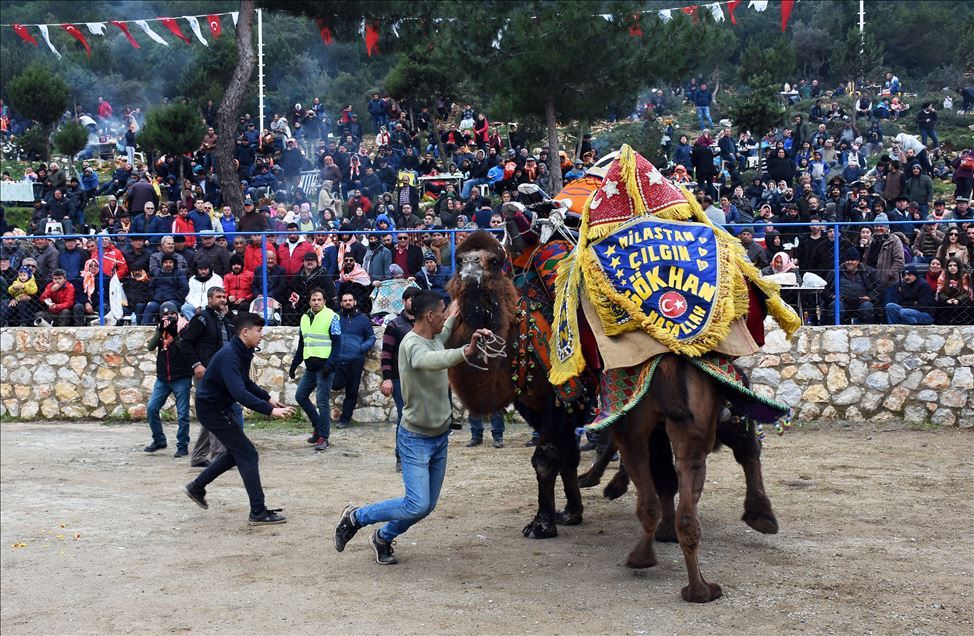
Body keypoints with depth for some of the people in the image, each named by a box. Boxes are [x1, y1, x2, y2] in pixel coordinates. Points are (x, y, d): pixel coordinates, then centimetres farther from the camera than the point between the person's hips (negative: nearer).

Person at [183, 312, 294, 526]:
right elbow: (239, 392, -38)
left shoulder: (242, 352, 4)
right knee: (247, 454, -9)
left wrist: (268, 398, 9)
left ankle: (197, 487, 32)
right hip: (211, 409, -10)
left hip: (219, 407, 10)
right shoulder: (229, 356, -27)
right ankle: (258, 512, -6)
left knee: (237, 451, 21)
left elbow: (245, 382, 20)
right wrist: (270, 410, -42)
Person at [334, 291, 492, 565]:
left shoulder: (435, 337, 4)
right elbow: (430, 360, -48)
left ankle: (383, 538, 33)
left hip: (440, 437, 9)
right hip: (416, 439, -9)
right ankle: (355, 517, 4)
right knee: (417, 505, -15)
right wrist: (466, 352, -63)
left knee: (427, 506, 11)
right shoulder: (412, 344, -23)